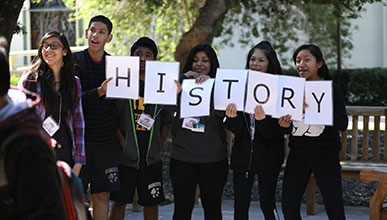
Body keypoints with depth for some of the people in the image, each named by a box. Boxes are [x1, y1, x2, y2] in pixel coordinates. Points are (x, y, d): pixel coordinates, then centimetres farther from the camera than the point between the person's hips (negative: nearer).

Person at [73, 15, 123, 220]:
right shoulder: (74, 61, -1)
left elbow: (121, 100, 12)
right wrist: (98, 92, -28)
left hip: (106, 140, 3)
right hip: (80, 138, -3)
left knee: (102, 195, 7)